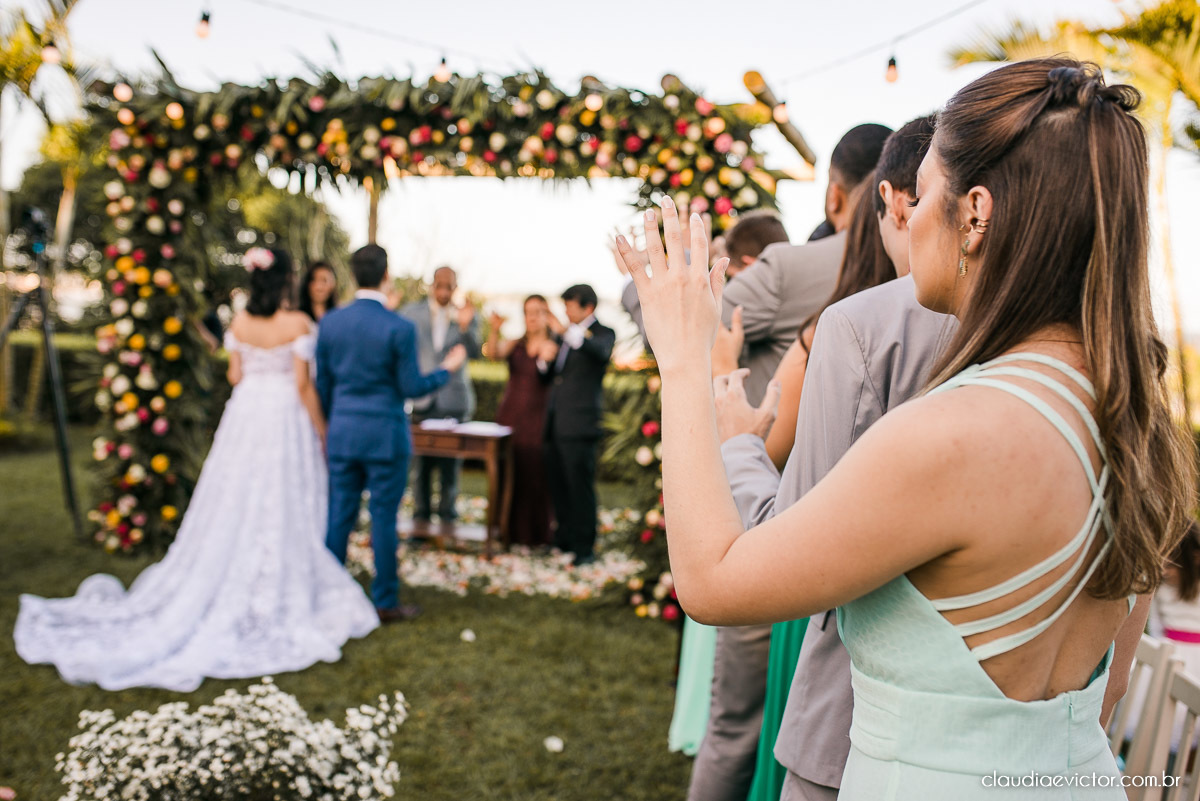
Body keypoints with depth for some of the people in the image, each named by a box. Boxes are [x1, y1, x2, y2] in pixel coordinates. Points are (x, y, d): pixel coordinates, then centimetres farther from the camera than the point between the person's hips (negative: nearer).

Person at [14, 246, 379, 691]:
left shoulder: (239, 323, 2)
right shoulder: (297, 324, -12)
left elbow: (235, 375, 6)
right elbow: (303, 385, -12)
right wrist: (321, 430, -3)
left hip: (244, 415, 5)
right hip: (285, 419, -5)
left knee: (235, 509, 12)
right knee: (282, 513, 2)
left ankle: (225, 594, 22)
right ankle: (275, 600, 9)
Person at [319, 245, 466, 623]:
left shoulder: (330, 322, 0)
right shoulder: (400, 328, -14)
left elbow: (322, 383, 7)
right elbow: (411, 387, -10)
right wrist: (447, 369, 7)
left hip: (341, 432, 4)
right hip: (385, 435, -4)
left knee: (339, 515, 11)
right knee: (383, 518, 4)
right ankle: (386, 602, 14)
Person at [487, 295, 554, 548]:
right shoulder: (515, 344, 9)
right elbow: (493, 353, -11)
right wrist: (494, 330, -29)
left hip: (538, 420, -3)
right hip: (510, 416, 3)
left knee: (535, 475, -3)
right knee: (509, 474, 6)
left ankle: (535, 535, 8)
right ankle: (510, 530, 18)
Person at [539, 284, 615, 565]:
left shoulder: (602, 333, -3)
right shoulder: (566, 335, 21)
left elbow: (601, 352, -27)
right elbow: (550, 375, 23)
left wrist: (571, 332, -41)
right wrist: (545, 360, 0)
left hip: (579, 426, -8)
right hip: (555, 424, 8)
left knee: (580, 487, -6)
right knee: (558, 487, 13)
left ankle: (584, 548, 0)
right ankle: (563, 540, 24)